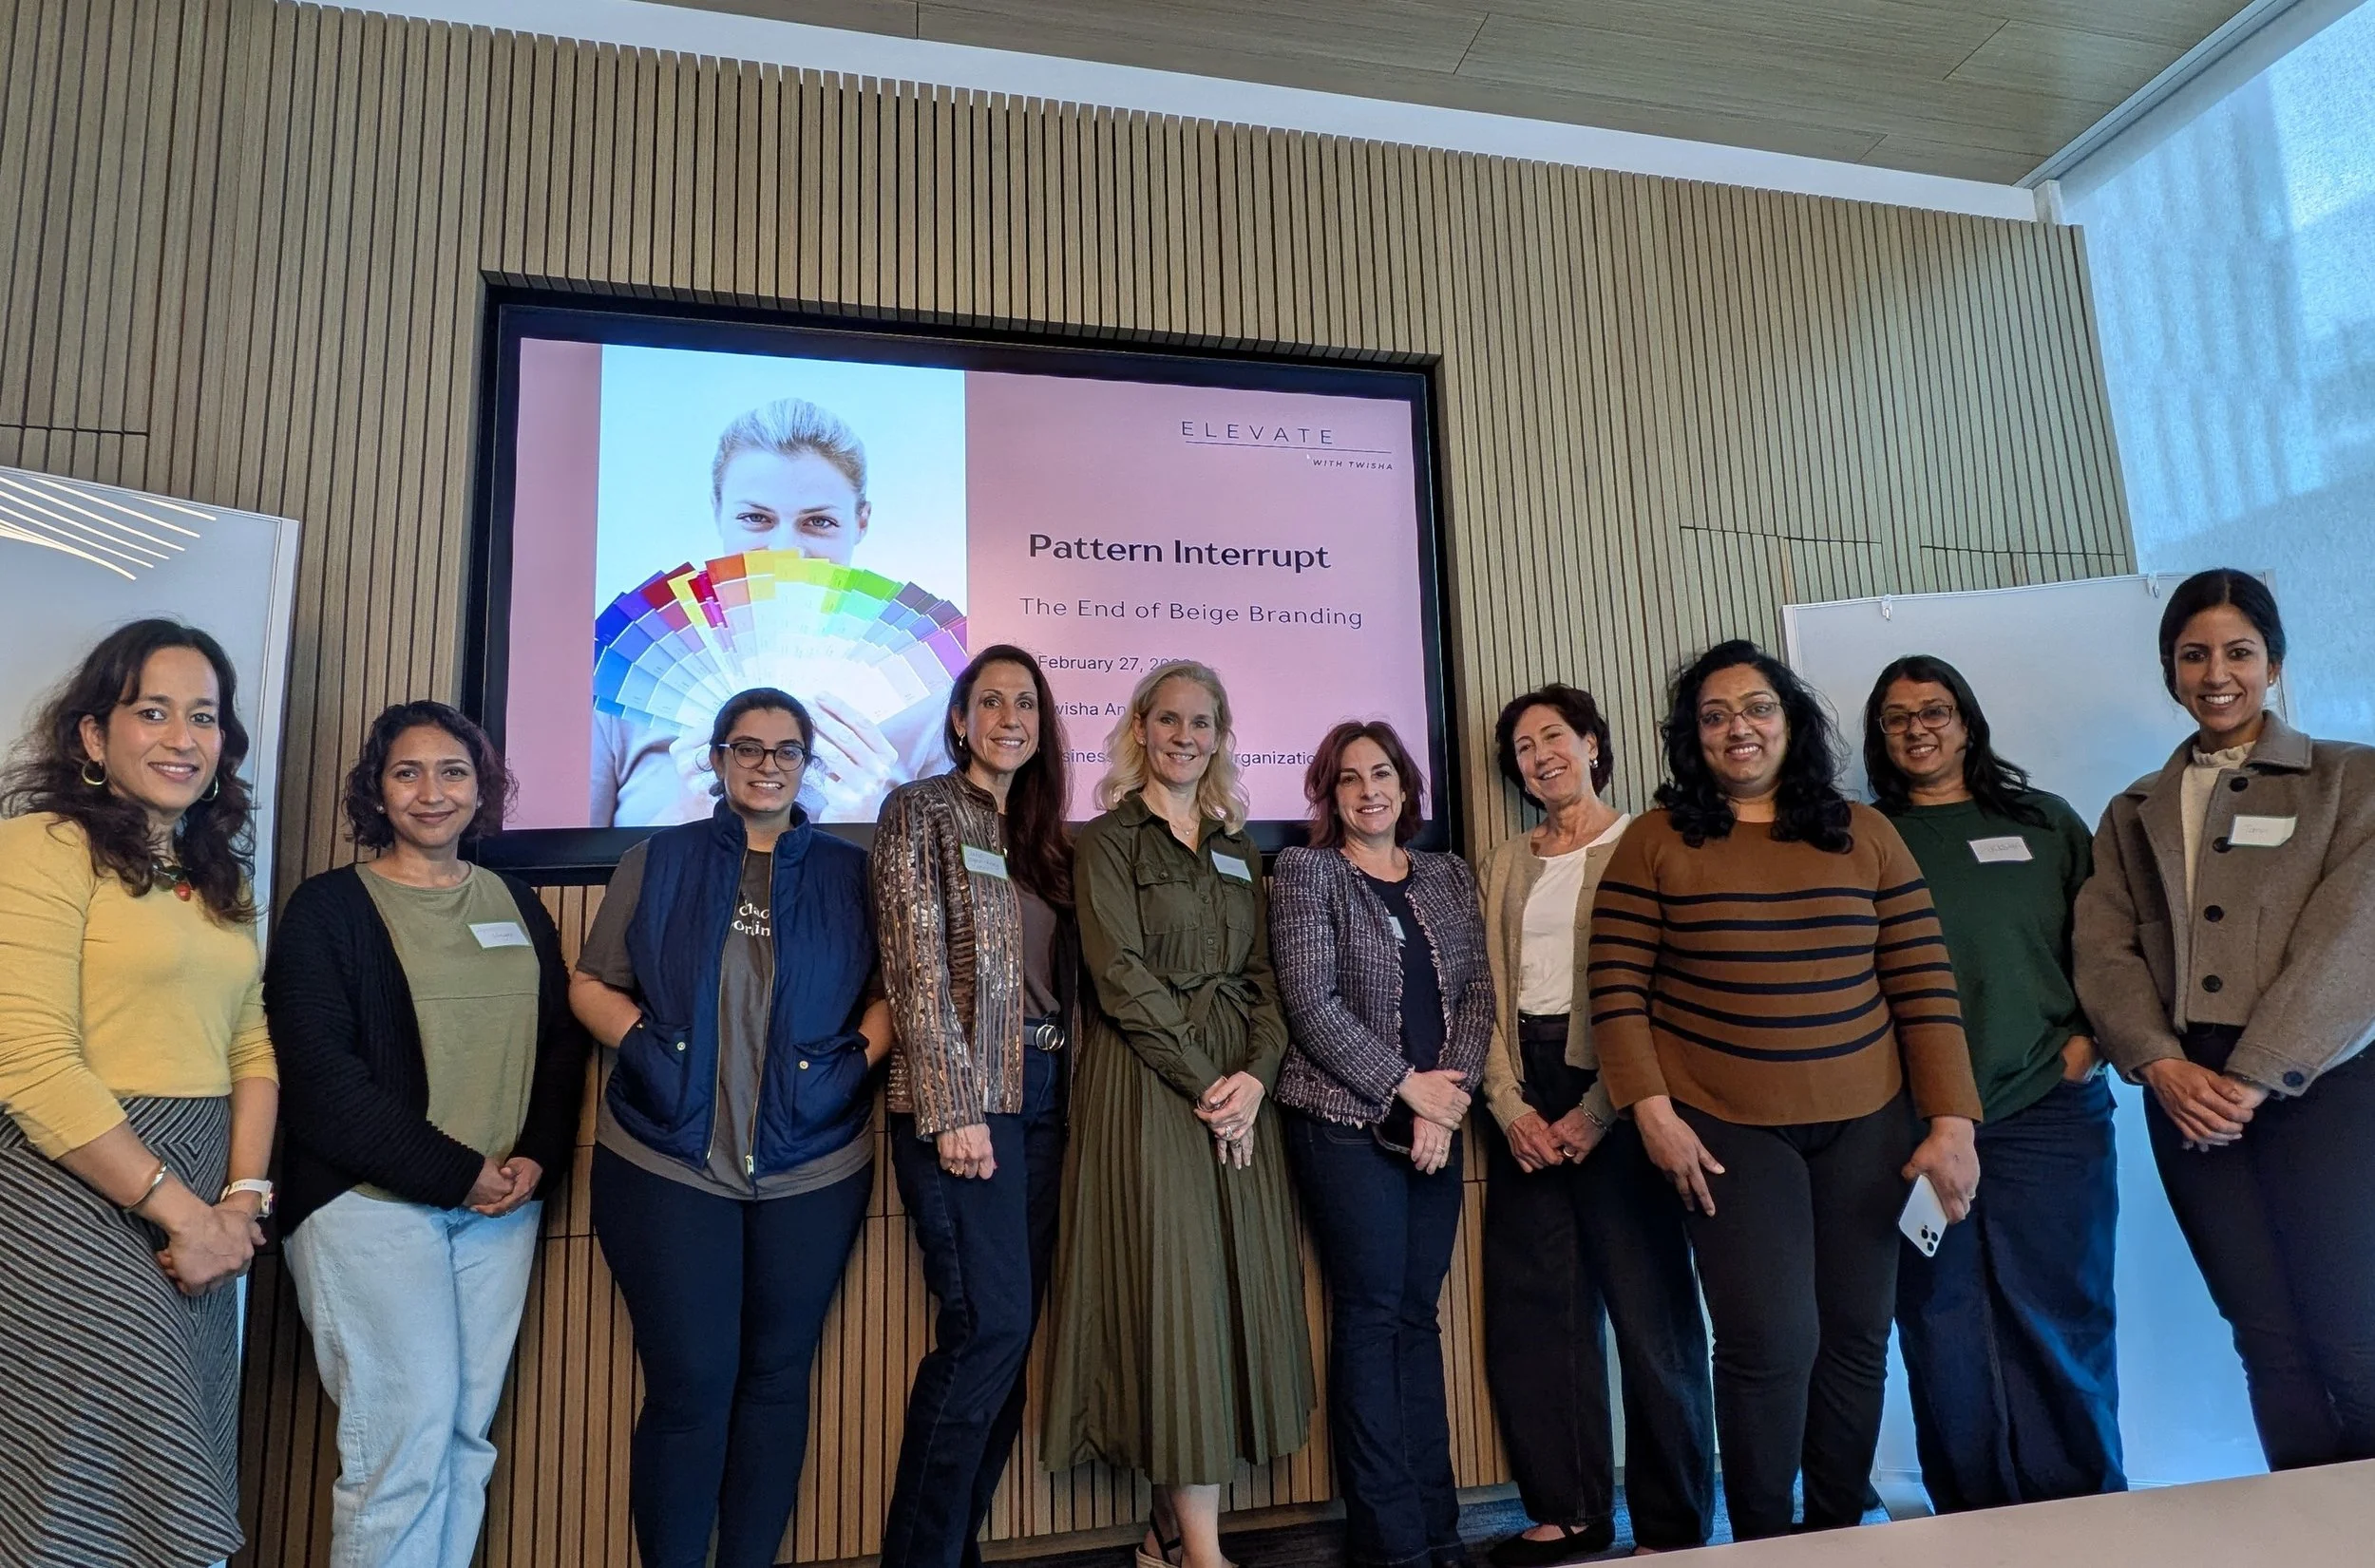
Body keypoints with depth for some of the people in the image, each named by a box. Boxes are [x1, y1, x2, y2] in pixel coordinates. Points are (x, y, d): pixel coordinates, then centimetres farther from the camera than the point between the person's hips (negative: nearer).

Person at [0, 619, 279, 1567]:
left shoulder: (216, 879, 12)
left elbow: (251, 1046, 10)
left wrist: (241, 1198, -4)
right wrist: (180, 1208, -15)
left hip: (197, 1218, 7)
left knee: (180, 1486, 15)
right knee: (93, 1489, 3)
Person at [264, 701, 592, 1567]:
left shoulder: (517, 904, 12)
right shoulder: (328, 905, 0)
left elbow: (562, 1043, 11)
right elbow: (319, 1072, -9)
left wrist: (536, 1158, -5)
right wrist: (455, 1173, -12)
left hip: (502, 1201, 4)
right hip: (367, 1199, -4)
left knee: (467, 1436, 7)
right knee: (406, 1432, -6)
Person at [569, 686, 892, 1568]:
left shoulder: (848, 873, 7)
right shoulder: (657, 864, 7)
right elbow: (590, 983, 8)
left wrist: (862, 1052, -9)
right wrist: (643, 1043, -8)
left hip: (813, 1171, 1)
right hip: (669, 1166, -1)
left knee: (776, 1378, 11)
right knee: (689, 1387, 1)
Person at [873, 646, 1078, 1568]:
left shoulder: (1047, 835, 16)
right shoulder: (920, 812, -2)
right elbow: (917, 967, -10)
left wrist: (1071, 1099, 8)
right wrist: (953, 1109, -16)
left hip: (1043, 1095, 6)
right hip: (965, 1097, -6)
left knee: (1009, 1332, 8)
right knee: (988, 1327, -8)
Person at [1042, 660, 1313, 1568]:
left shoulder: (1238, 849, 17)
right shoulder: (1109, 840, 1)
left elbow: (1264, 978, 10)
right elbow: (1122, 977, -10)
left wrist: (1256, 1074, -7)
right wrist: (1203, 1084, -13)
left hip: (1239, 1085, 6)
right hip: (1147, 1084, -5)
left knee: (1239, 1284, 4)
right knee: (1177, 1284, -7)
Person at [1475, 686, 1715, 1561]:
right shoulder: (1504, 866, 15)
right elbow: (1488, 992, 9)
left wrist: (1596, 1111, -14)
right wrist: (1510, 1106, -4)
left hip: (1616, 1089, -5)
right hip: (1526, 1094, 5)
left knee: (1650, 1303, 0)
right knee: (1533, 1304, 7)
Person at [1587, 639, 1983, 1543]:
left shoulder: (1864, 834, 5)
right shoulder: (1654, 843, -2)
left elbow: (1923, 984, 4)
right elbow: (1616, 990, -4)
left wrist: (1952, 1121, -2)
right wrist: (1653, 1111, -12)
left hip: (1864, 1126, 3)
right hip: (1725, 1128, -3)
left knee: (1855, 1334, 11)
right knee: (1770, 1339, -5)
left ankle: (1839, 1530, 30)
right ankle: (1760, 1542, 17)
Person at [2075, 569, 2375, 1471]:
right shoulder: (2133, 814, 15)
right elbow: (2105, 950, 6)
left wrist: (2253, 1079, -14)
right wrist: (2162, 1065, -11)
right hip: (2188, 1096, 3)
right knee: (2269, 1341, 7)